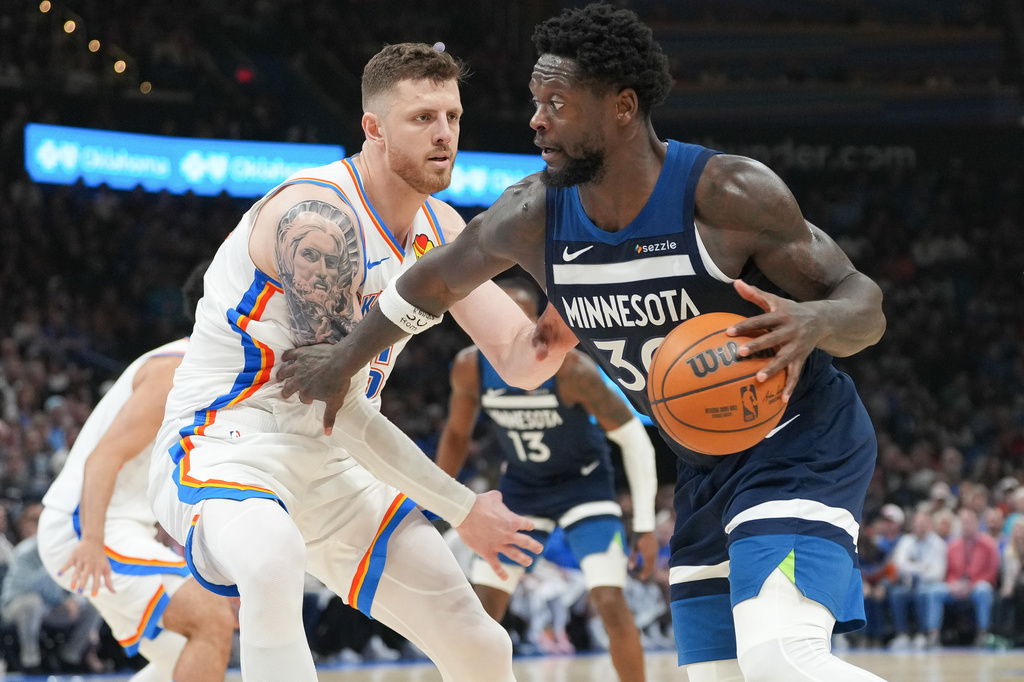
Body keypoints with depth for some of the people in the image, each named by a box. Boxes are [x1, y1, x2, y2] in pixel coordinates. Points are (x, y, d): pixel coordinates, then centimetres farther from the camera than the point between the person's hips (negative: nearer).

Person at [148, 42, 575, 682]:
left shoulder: (439, 231, 4)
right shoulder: (317, 217, -23)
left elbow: (520, 362, 1)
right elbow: (338, 408, -23)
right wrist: (462, 510, -17)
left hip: (329, 467, 9)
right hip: (222, 448, -9)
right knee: (274, 563, -43)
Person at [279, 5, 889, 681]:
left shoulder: (731, 193, -23)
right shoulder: (533, 216, -7)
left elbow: (864, 301, -17)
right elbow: (436, 280, 13)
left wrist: (813, 322, -40)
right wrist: (343, 361, 22)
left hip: (801, 445, -7)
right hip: (707, 472, 7)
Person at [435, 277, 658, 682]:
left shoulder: (570, 370, -30)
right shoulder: (470, 368, -18)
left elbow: (632, 438, -21)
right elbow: (457, 435, 2)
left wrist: (645, 526, -21)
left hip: (584, 485, -4)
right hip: (520, 488, 4)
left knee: (611, 603, -19)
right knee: (482, 609, 0)